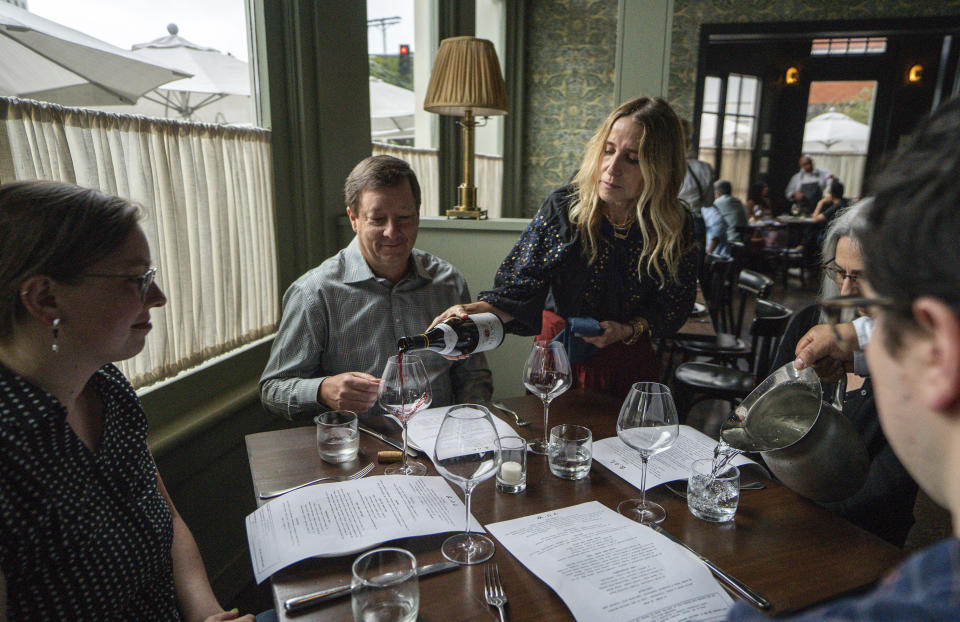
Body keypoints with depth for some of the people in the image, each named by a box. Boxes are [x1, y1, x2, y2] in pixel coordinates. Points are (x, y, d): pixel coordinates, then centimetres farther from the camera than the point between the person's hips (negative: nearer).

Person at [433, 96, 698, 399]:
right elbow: (520, 284, -23)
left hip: (627, 362, 1)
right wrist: (479, 310, -42)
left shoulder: (675, 226, -13)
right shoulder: (563, 207, -17)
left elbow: (675, 305, -2)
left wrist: (630, 330, -19)